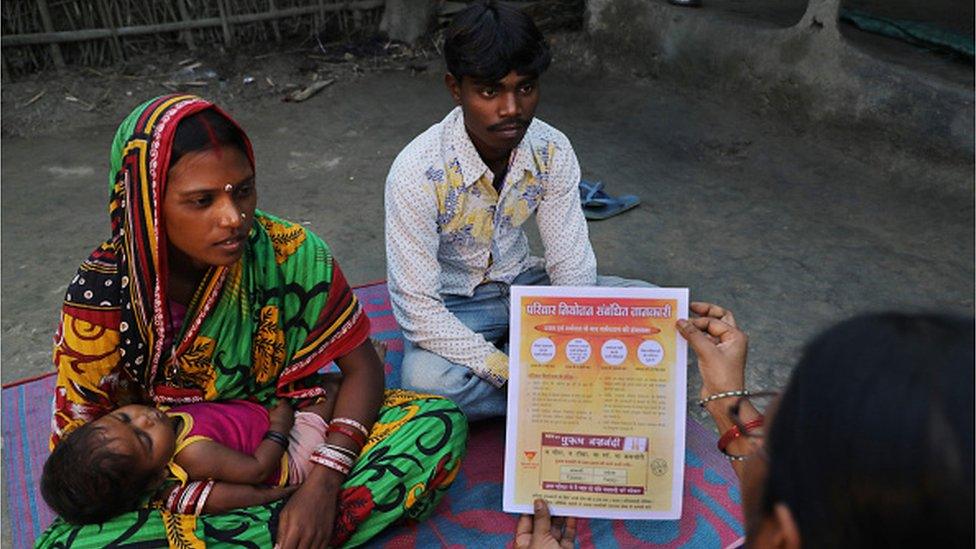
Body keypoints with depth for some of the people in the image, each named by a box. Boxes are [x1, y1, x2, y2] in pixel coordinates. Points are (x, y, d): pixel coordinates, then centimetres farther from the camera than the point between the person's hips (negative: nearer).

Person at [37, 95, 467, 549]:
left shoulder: (289, 252, -17)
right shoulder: (102, 296, -19)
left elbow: (362, 368, -10)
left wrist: (323, 482, -25)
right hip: (173, 486, -1)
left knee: (440, 424, -18)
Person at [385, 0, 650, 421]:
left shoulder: (552, 151, -13)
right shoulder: (416, 172, -26)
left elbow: (571, 264, -9)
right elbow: (415, 305, -26)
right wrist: (509, 374, -30)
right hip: (451, 305, -3)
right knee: (425, 380, -36)